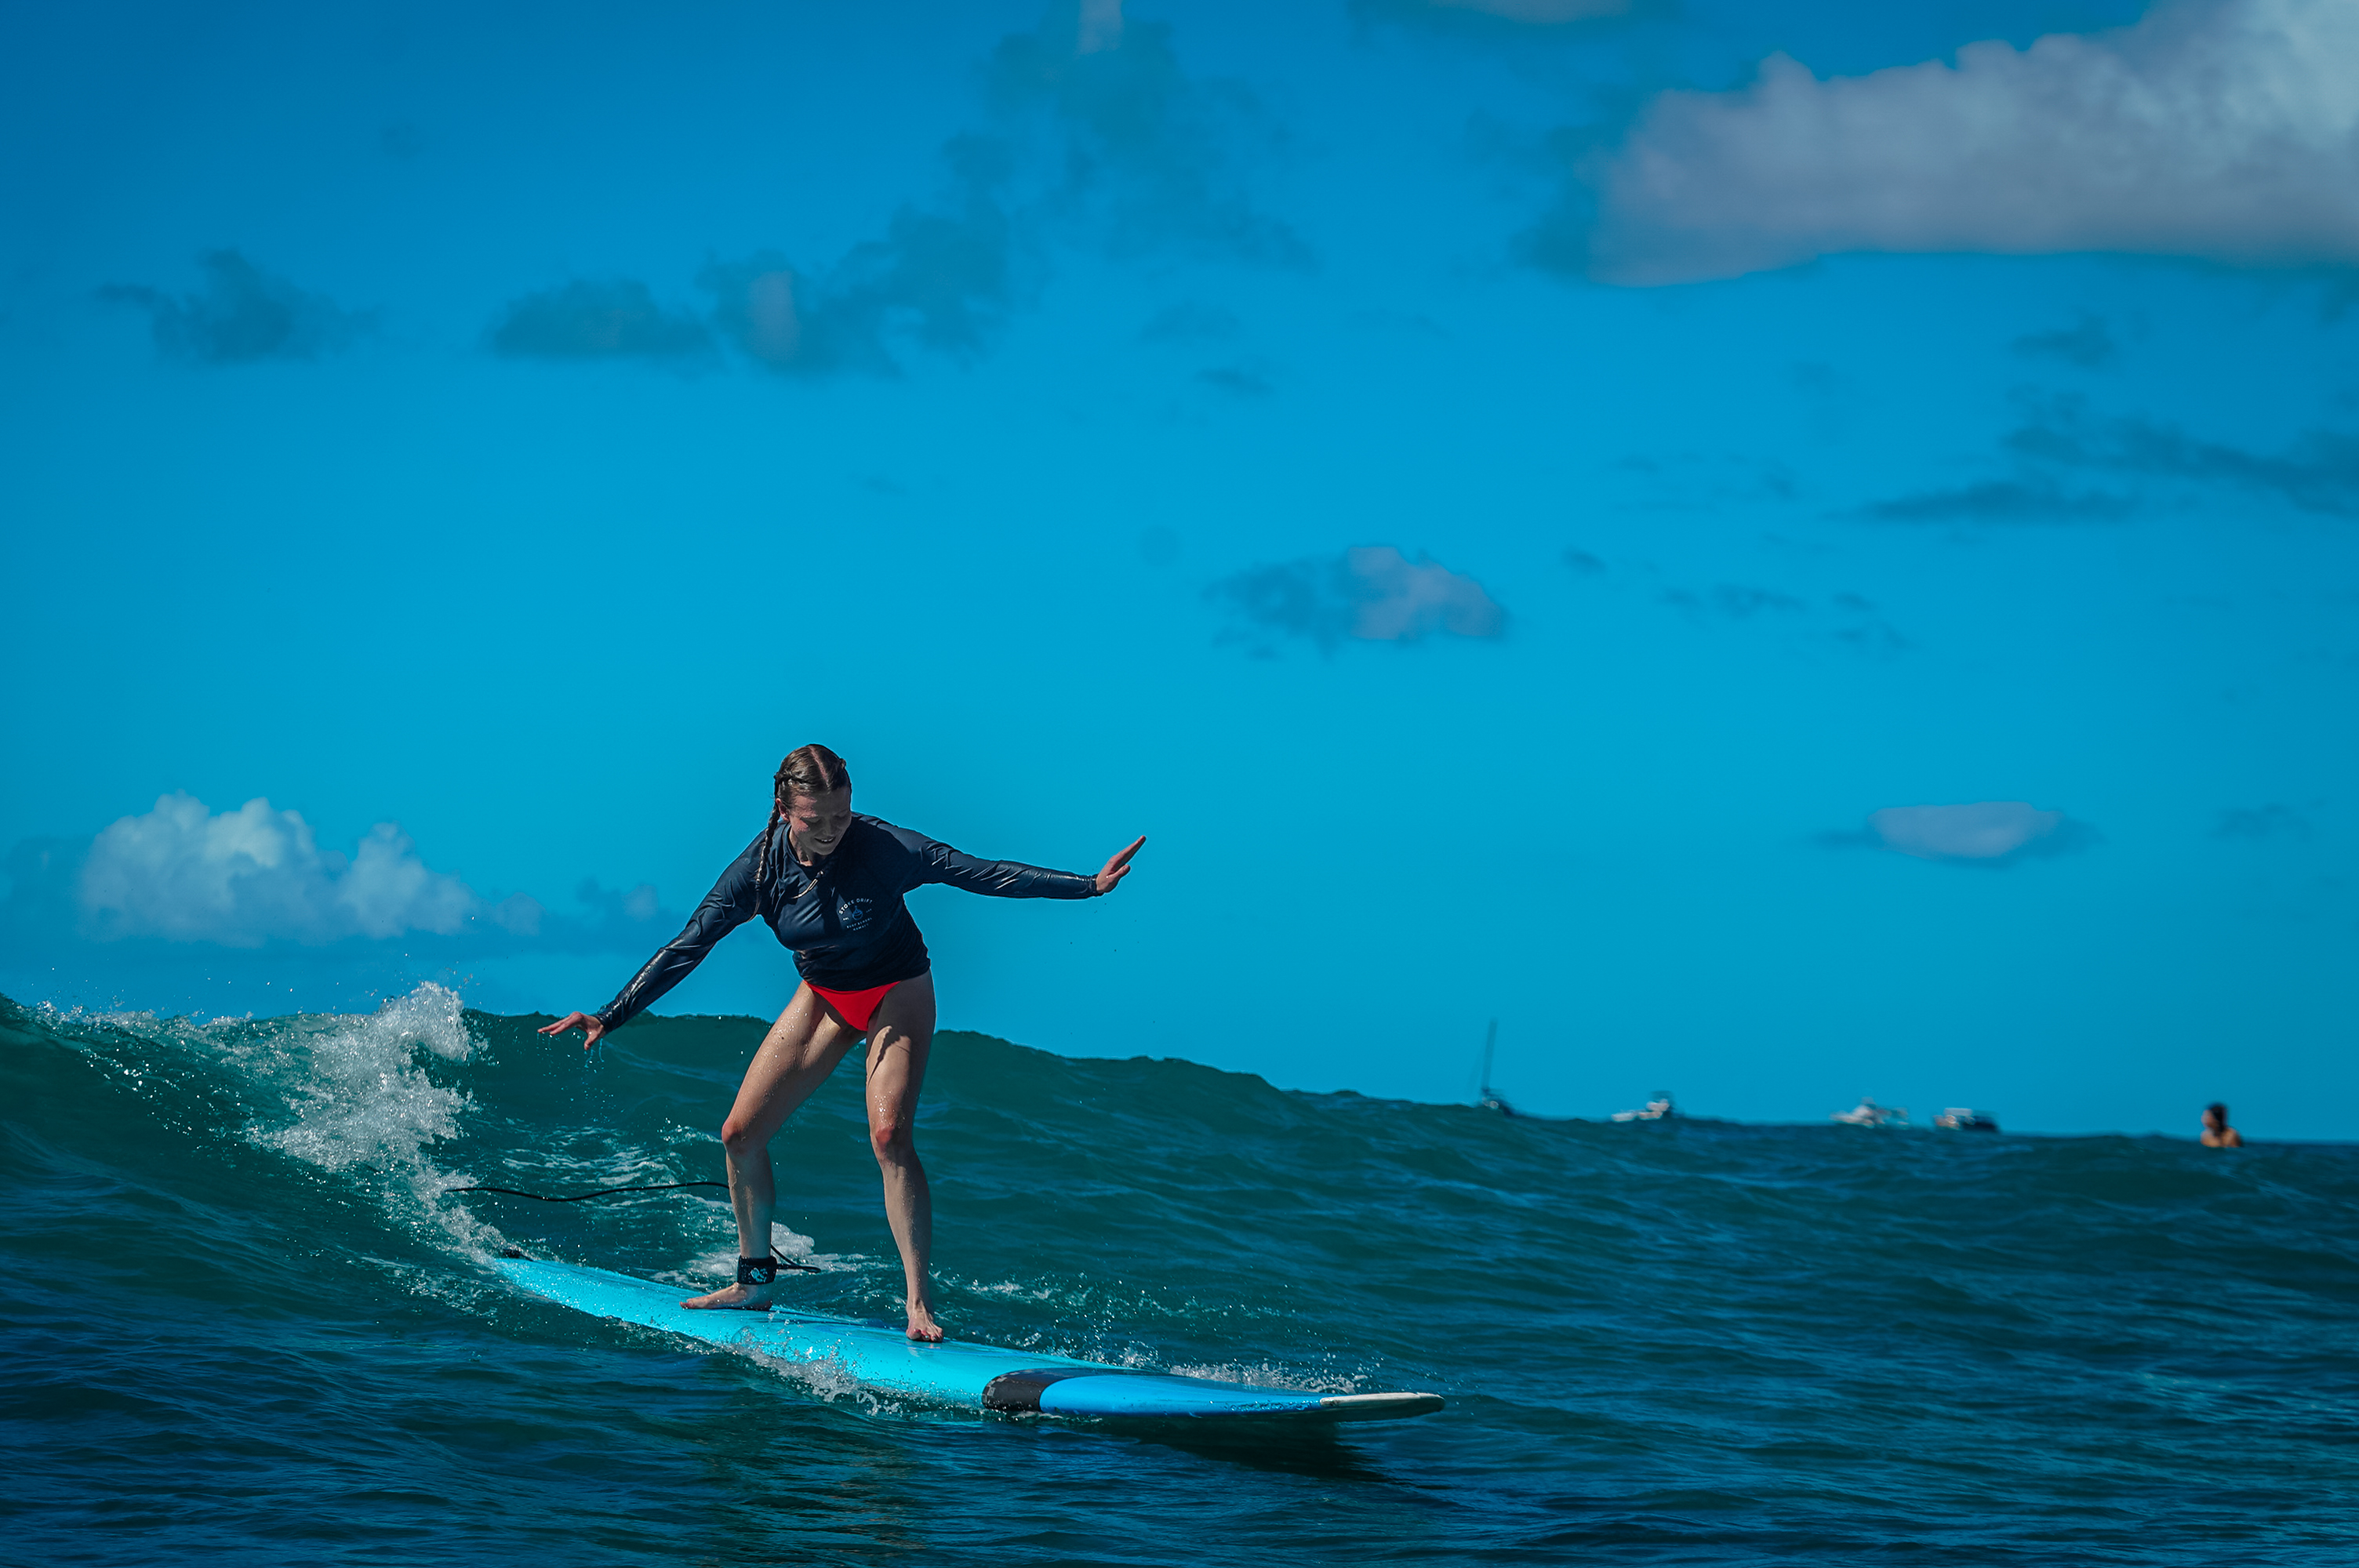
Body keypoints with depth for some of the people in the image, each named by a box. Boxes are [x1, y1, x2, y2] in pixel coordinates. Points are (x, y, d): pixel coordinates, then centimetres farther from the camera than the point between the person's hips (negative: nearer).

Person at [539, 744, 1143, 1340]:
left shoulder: (885, 848, -26)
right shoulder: (761, 867, -18)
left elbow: (983, 873, -22)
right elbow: (686, 948, -14)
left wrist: (1088, 885, -25)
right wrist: (610, 1017, -17)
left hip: (895, 992, -4)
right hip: (823, 995, 4)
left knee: (889, 1135, -25)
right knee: (741, 1134, -2)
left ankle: (920, 1304, -20)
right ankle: (755, 1282, 18)